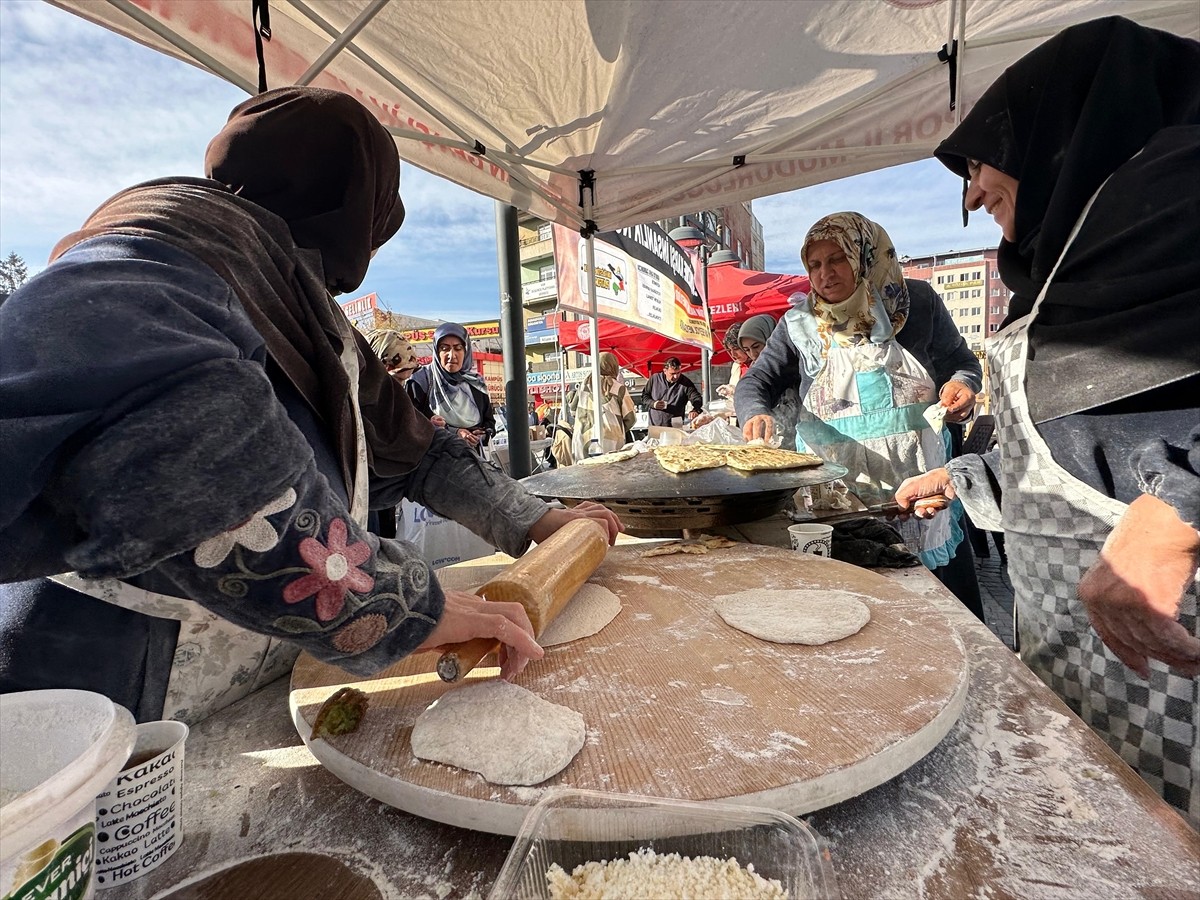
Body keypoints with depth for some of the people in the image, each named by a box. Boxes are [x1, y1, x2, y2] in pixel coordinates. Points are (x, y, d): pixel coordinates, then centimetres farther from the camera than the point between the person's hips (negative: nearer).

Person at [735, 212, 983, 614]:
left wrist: (961, 384, -10)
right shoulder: (799, 324, 2)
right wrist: (756, 414, -23)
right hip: (835, 492, 0)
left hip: (919, 481, 1)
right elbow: (756, 381, -1)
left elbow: (962, 362, 13)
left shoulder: (918, 303, 2)